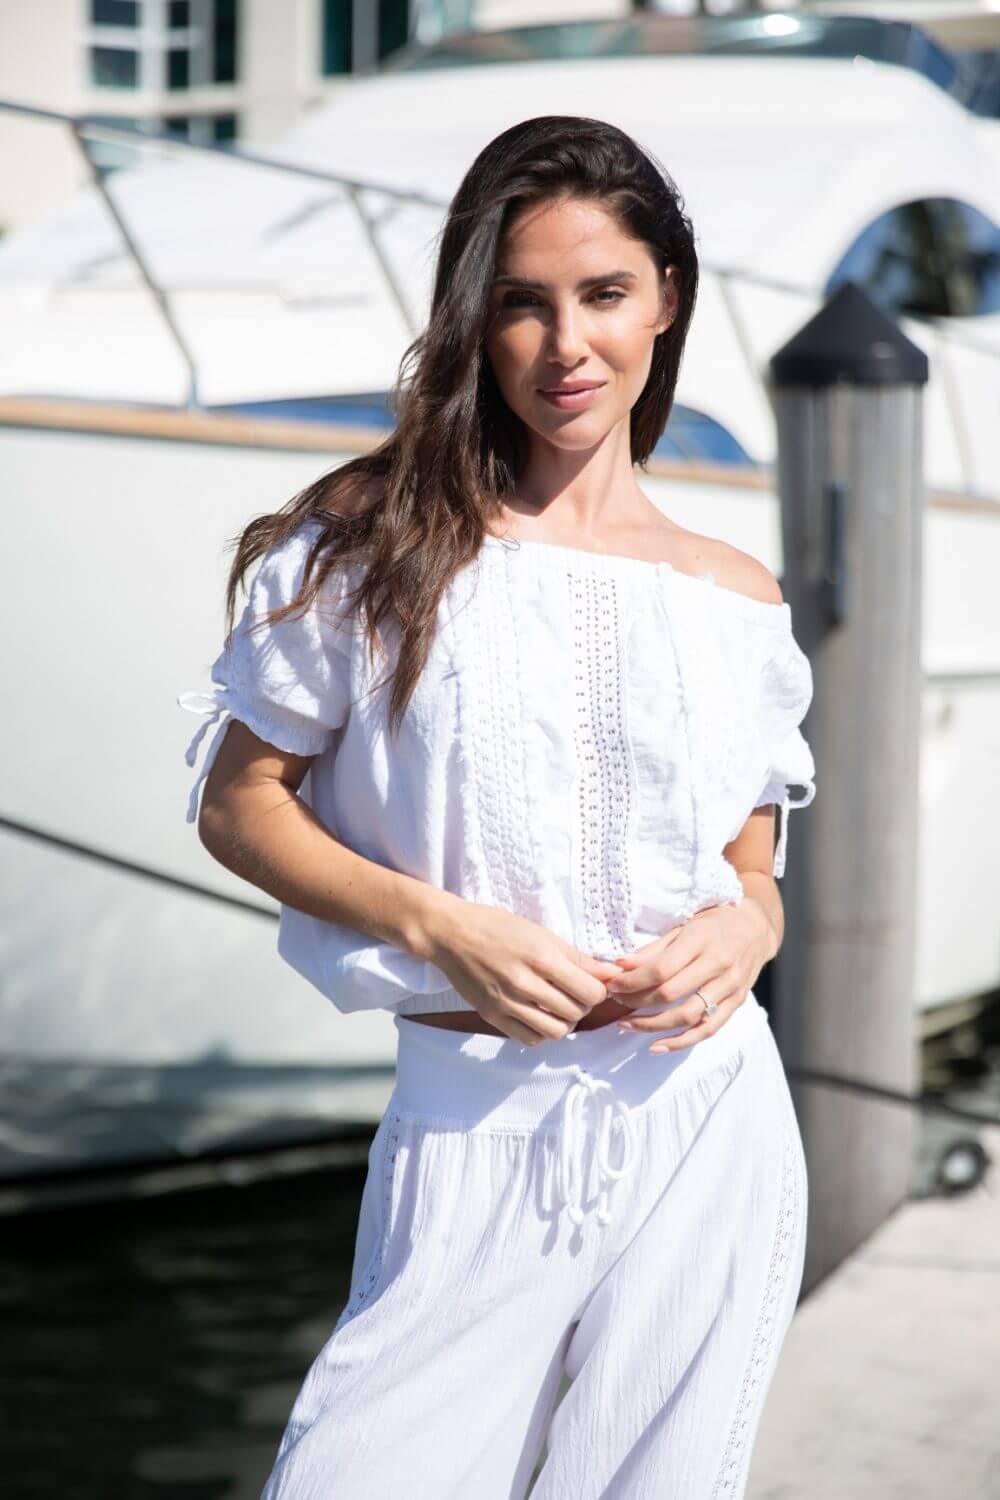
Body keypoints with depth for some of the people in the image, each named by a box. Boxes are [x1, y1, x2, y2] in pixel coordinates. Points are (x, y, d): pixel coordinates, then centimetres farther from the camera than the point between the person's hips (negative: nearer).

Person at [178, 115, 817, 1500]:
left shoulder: (735, 595, 8)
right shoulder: (378, 542, -1)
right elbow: (239, 806, 2)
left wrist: (747, 929, -7)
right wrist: (438, 924, -12)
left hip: (702, 1120, 2)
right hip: (473, 1131, -2)